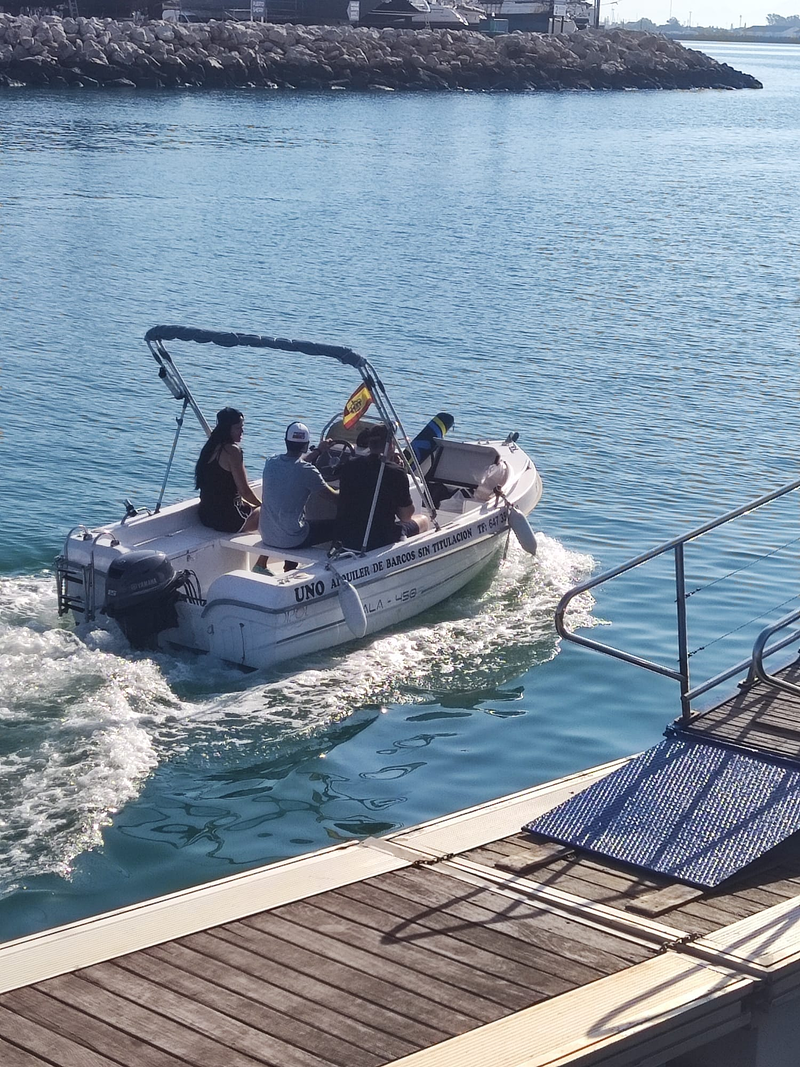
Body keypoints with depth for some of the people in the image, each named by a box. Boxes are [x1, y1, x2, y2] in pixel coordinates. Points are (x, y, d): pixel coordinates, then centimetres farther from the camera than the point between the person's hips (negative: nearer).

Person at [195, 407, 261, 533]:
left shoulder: (211, 448, 11)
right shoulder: (232, 450, -16)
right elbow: (244, 490, -13)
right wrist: (263, 506, 4)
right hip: (226, 519, -9)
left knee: (252, 508, 29)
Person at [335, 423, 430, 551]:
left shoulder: (349, 467, 2)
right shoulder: (396, 473, -14)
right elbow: (406, 516, -2)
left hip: (344, 537, 6)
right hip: (378, 541, -6)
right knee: (424, 520, 21)